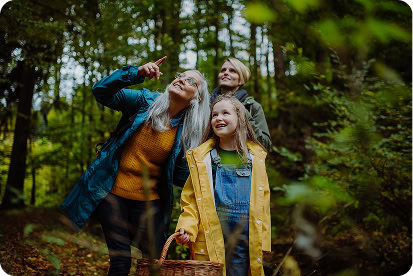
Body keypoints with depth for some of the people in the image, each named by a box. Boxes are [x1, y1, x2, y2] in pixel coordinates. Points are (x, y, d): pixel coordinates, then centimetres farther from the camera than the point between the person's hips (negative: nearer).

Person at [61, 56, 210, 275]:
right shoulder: (145, 101, -6)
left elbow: (181, 173, 0)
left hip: (149, 201, 2)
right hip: (113, 193, -2)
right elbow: (101, 91, -16)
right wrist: (136, 73, -28)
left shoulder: (186, 131, -2)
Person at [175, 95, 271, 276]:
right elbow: (190, 200, 1)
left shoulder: (256, 157, 8)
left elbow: (263, 200, 9)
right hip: (210, 241, -1)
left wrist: (263, 241, 6)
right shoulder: (201, 158, 4)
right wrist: (187, 227, -15)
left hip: (245, 243, 1)